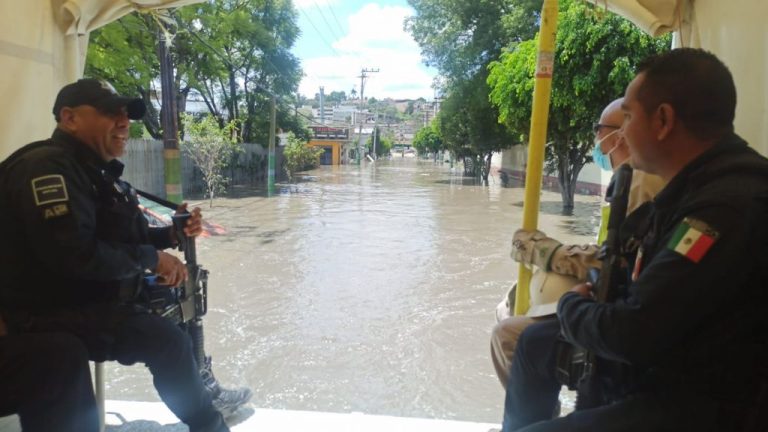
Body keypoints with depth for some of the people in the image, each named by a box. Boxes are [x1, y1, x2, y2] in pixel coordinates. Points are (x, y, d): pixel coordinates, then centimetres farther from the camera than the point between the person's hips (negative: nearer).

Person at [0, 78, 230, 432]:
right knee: (168, 340, -24)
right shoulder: (47, 166, -20)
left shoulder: (99, 171, 13)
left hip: (98, 296, 11)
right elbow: (77, 253, -31)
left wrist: (171, 235, 0)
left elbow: (119, 237, 18)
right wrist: (151, 259, -19)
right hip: (54, 314, -11)